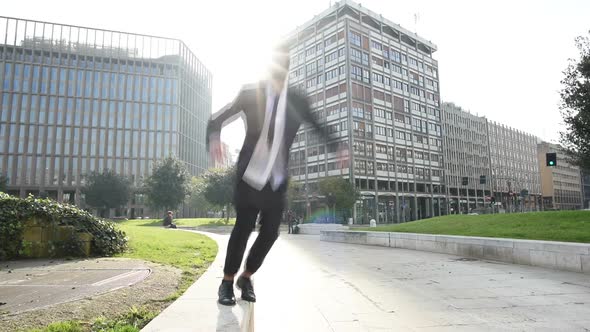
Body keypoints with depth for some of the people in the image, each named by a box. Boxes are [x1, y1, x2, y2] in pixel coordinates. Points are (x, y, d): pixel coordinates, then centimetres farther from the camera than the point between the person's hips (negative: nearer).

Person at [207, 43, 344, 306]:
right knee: (243, 229, -2)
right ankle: (227, 283, 20)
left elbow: (319, 127, 17)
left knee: (270, 232, 4)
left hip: (277, 181, 3)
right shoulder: (250, 92, -3)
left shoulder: (297, 101, 4)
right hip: (250, 177, -3)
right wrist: (213, 138, -23)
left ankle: (246, 278, 28)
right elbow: (218, 118, -1)